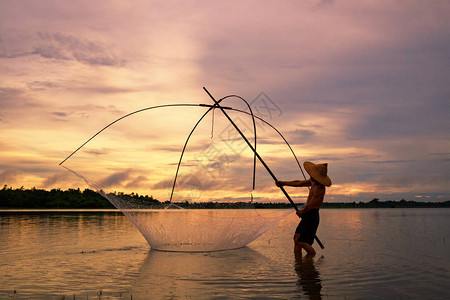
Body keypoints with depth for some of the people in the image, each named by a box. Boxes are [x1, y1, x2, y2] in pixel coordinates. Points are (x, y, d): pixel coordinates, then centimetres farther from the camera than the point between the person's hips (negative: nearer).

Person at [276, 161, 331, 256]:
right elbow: (299, 183, 19)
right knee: (296, 237, 13)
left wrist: (301, 212, -1)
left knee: (301, 241, -9)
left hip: (312, 216, -10)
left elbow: (310, 205, -20)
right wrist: (283, 183, 25)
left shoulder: (319, 188, -23)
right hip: (307, 216, 10)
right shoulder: (313, 182, 6)